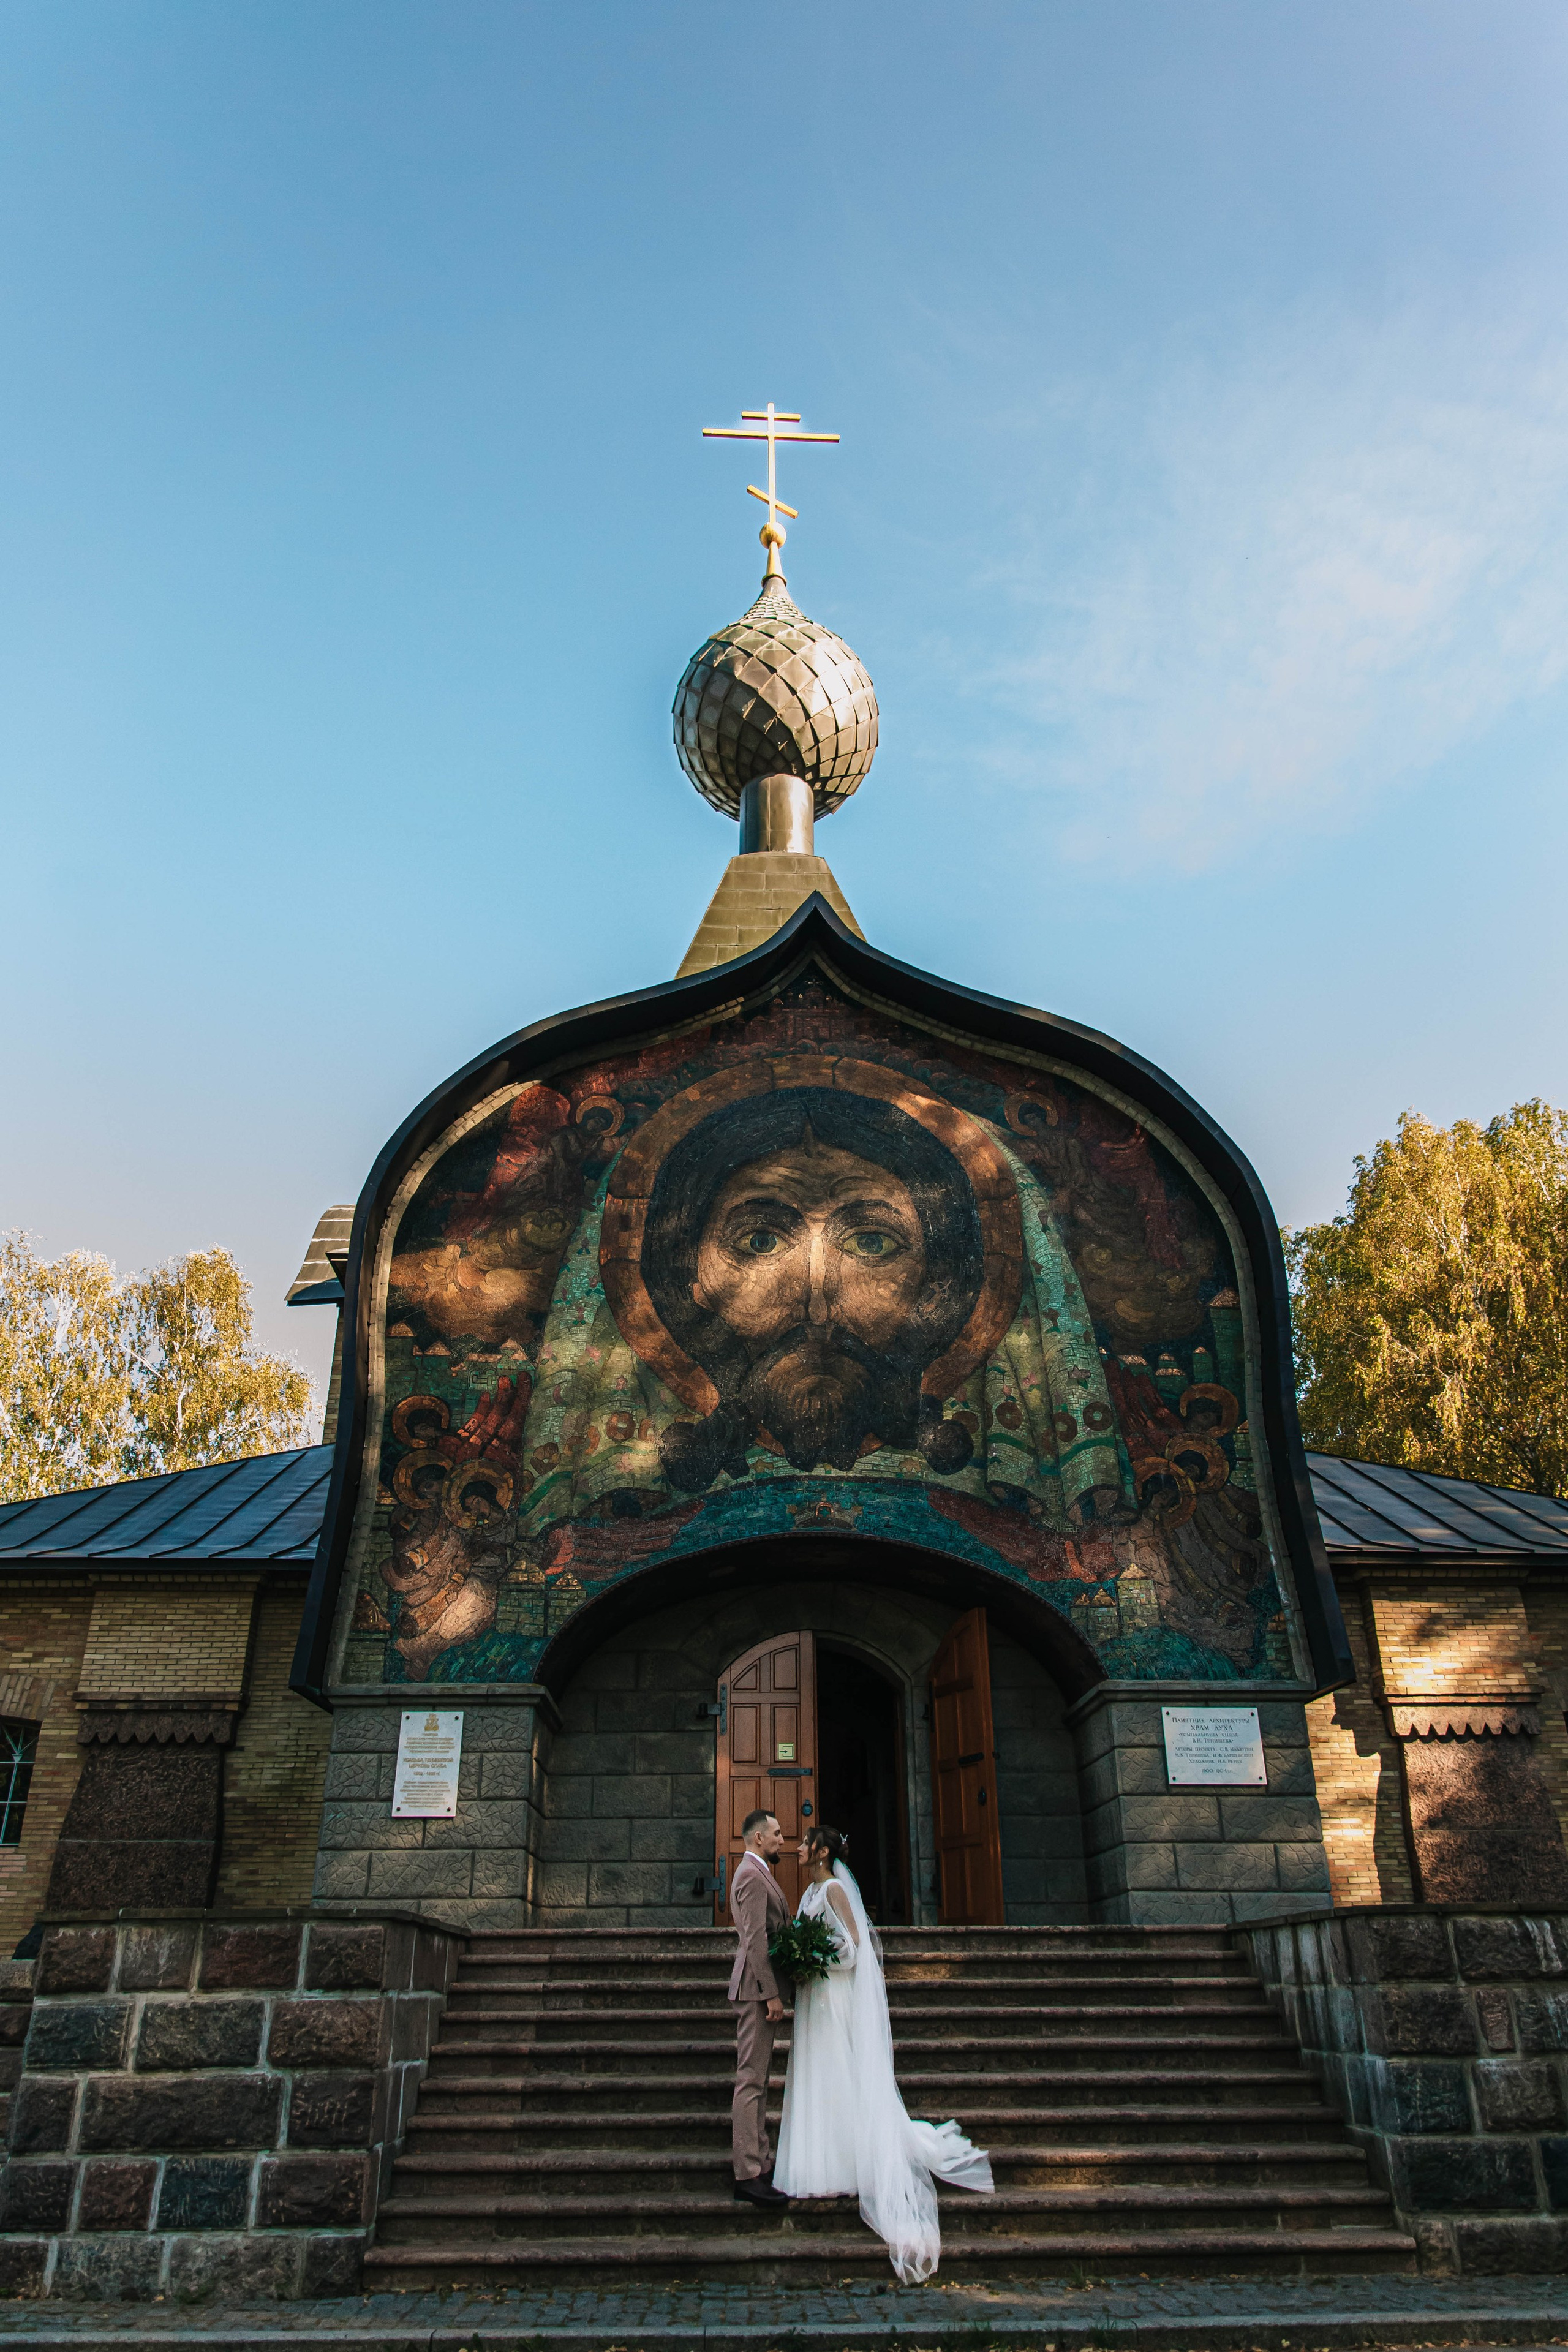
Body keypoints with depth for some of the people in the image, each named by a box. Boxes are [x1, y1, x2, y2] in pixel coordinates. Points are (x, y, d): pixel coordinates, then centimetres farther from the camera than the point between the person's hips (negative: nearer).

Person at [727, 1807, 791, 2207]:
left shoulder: (755, 1873, 19)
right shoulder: (753, 1876, -15)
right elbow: (756, 1940, -21)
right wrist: (772, 1994, -22)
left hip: (759, 1989, 11)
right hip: (757, 1988, -11)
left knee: (757, 2081, 12)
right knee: (751, 2080, -9)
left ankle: (758, 2165, 17)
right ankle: (748, 2175, -7)